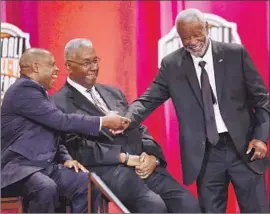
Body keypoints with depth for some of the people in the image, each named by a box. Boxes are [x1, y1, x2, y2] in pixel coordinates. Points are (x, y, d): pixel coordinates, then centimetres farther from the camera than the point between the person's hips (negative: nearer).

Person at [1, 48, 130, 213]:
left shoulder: (38, 92, 19)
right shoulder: (23, 89, -12)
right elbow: (61, 121, -19)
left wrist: (66, 158, 3)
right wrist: (104, 121, -14)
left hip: (46, 166, 9)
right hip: (20, 166, -9)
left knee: (88, 183, -12)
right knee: (47, 188, -38)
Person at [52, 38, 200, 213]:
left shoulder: (114, 93, 24)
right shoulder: (60, 103, 1)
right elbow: (79, 149, -9)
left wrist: (152, 156, -1)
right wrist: (125, 158, -14)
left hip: (144, 163, 7)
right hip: (107, 169, -6)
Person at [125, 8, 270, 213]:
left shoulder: (236, 53, -1)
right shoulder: (172, 64, 1)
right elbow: (149, 99, -2)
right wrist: (127, 119, -22)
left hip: (244, 147, 0)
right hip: (205, 154, 1)